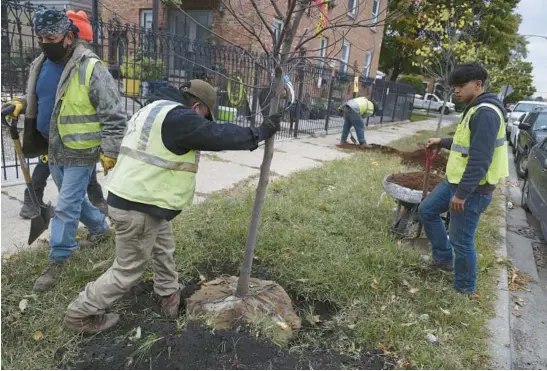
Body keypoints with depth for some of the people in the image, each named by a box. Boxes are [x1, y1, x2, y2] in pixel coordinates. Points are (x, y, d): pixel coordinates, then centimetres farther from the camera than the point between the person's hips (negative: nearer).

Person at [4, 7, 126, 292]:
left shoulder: (90, 68, -18)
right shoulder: (40, 65, 7)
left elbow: (113, 115, -18)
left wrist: (109, 152, -20)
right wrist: (21, 104, 5)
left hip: (80, 153, -8)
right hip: (53, 149, 8)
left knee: (66, 207, -1)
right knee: (74, 199, 21)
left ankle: (58, 260, 15)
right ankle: (100, 228, 45)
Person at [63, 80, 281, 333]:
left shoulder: (154, 109, 14)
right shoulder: (178, 117, -18)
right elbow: (220, 136, -16)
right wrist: (261, 132, -5)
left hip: (132, 199, 11)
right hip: (138, 208, -10)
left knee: (163, 247, 24)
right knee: (128, 270, 5)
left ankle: (169, 295, 40)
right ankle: (80, 314, 21)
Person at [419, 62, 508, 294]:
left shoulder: (486, 112, -21)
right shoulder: (475, 109, 12)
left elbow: (480, 159, -27)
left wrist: (462, 193, -26)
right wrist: (442, 142, 23)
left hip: (473, 189, -11)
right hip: (456, 181, 11)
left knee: (461, 240, 1)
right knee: (427, 210, 20)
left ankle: (465, 288, 21)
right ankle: (444, 258, 33)